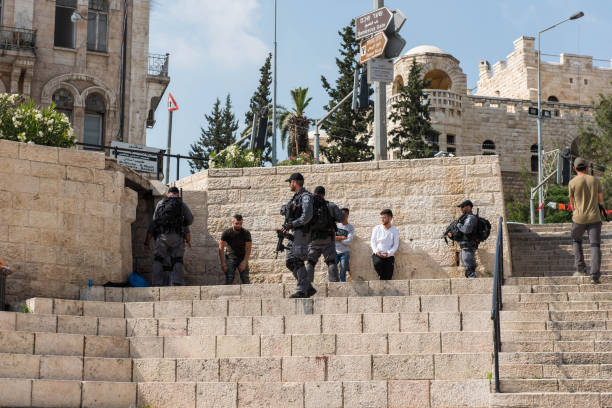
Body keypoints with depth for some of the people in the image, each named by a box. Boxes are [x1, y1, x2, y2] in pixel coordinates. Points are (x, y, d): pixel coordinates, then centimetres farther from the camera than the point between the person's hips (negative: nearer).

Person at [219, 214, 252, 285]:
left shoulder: (246, 233, -10)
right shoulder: (226, 233, -12)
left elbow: (248, 249, -10)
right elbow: (221, 248, -13)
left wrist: (244, 262, -20)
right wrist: (223, 263, -20)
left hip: (242, 258, 1)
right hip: (230, 258, -1)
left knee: (245, 280, -9)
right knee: (229, 280, -9)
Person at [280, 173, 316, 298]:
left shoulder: (306, 197, -11)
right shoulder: (295, 197, 19)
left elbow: (307, 217, -22)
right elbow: (282, 209, 22)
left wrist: (290, 225, -19)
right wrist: (286, 208, -2)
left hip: (301, 233, -10)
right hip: (294, 234, 10)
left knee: (297, 261, -13)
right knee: (289, 262, 8)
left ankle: (302, 290, -10)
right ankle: (309, 288, 10)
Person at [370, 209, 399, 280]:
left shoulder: (395, 231, 4)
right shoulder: (376, 229, 7)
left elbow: (395, 245, -1)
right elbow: (373, 241, 5)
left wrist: (388, 253, -19)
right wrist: (376, 251, -14)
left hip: (389, 256, 0)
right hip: (377, 254, 0)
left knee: (388, 278, -9)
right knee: (377, 263, -33)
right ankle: (381, 277, -9)